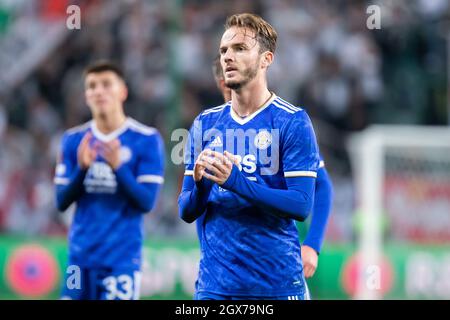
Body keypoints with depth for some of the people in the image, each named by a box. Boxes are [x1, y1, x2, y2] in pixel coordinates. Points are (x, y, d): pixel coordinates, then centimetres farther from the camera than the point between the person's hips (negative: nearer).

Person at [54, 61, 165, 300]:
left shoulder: (146, 140, -3)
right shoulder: (73, 140, 8)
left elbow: (147, 203, -7)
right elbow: (61, 202, 6)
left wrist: (118, 166, -21)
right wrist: (81, 168, -12)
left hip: (122, 256, -4)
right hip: (80, 255, 4)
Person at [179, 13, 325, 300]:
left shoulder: (293, 122, -4)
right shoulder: (205, 124, 9)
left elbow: (301, 206, -13)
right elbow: (186, 212, 8)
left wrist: (236, 181, -23)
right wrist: (200, 185, -14)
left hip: (278, 283, -3)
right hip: (215, 284, 3)